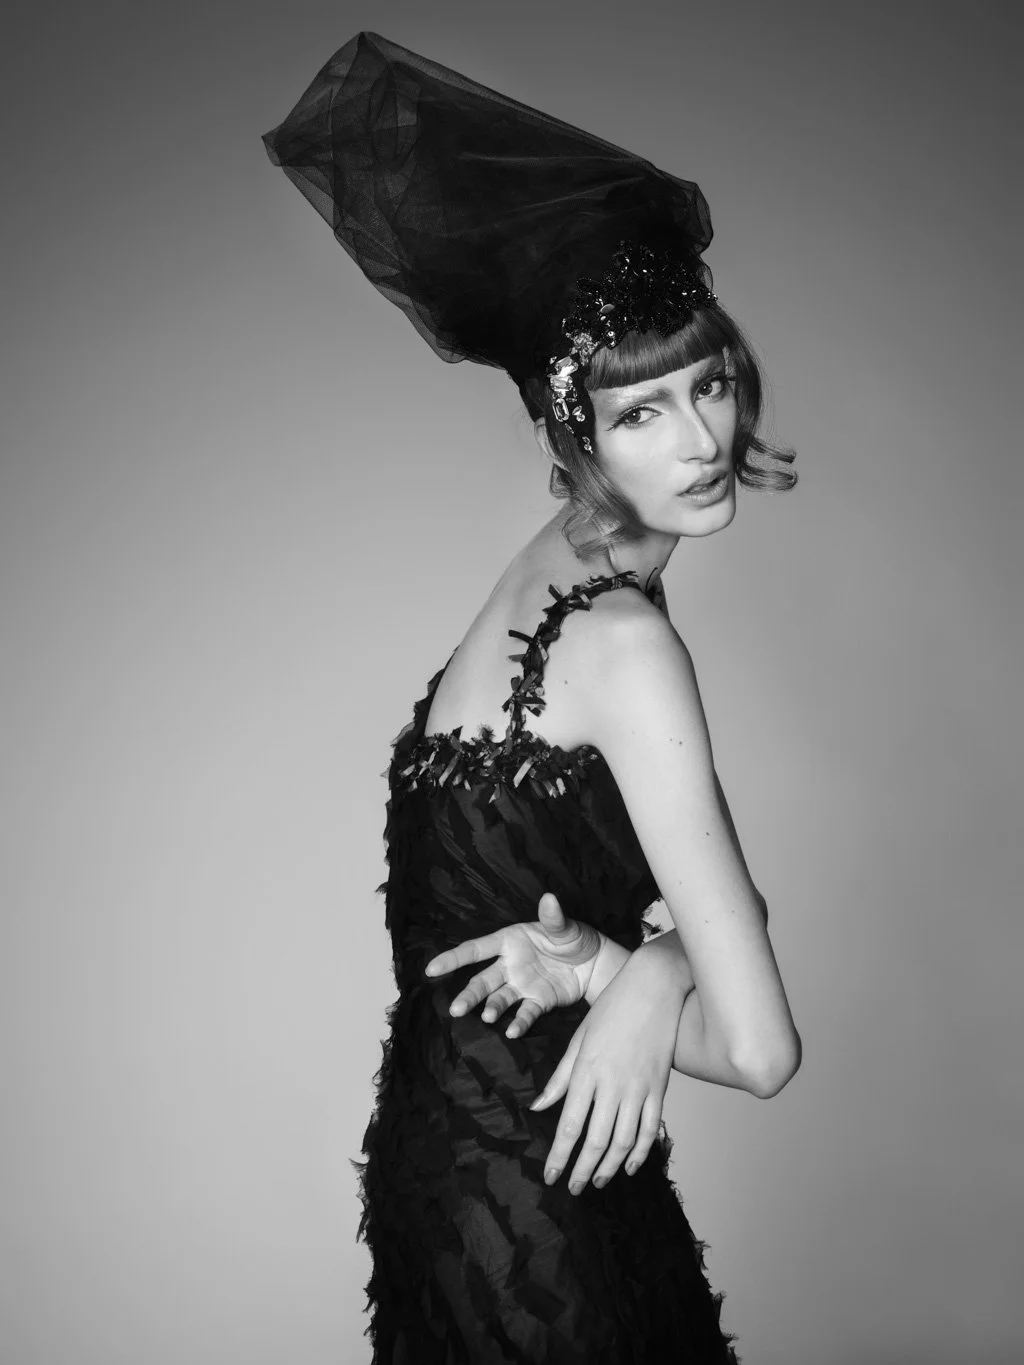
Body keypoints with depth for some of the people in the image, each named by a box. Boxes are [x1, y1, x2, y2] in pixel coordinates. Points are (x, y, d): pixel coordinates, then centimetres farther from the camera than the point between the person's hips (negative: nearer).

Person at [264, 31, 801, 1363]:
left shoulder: (559, 565, -1)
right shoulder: (626, 643, -25)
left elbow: (719, 895, 2)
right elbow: (760, 1047, -25)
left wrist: (625, 972, -17)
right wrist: (627, 975, -10)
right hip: (525, 1197, -8)